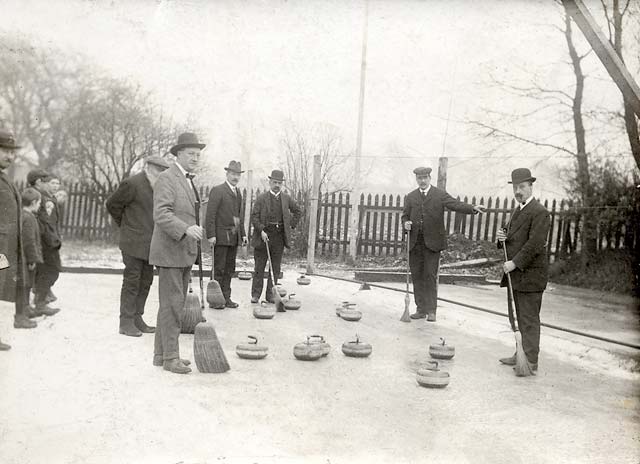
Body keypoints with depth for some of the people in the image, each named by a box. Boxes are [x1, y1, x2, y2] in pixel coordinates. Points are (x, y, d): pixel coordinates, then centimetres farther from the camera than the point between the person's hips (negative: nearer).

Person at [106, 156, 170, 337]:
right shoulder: (132, 184, -12)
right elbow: (112, 204, -5)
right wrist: (125, 225, 4)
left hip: (149, 243, 8)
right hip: (134, 242, -8)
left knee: (146, 282, 10)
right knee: (132, 282, -2)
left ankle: (137, 319, 20)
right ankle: (126, 322, 6)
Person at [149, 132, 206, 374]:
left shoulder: (188, 181, 19)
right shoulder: (166, 178, -10)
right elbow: (161, 214, -21)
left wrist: (196, 232, 23)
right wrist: (186, 229, -33)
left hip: (185, 253, 9)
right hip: (169, 252, -9)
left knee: (175, 304, 13)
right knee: (172, 305, -6)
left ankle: (162, 354, 22)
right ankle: (170, 357, 3)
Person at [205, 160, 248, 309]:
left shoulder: (238, 193, 16)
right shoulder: (217, 190, -7)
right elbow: (210, 214, -12)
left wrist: (243, 234, 15)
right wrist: (211, 235, -18)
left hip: (234, 237, 7)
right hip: (221, 236, -7)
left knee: (229, 269, 10)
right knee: (219, 269, -2)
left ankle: (226, 298, 16)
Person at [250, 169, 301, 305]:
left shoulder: (286, 198, 9)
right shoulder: (261, 198, 0)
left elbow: (297, 211, 22)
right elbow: (254, 216, -5)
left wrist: (291, 225, 11)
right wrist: (261, 231, -16)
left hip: (279, 238, 3)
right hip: (264, 235, -3)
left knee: (275, 268, 5)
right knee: (259, 267, 2)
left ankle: (271, 295, 12)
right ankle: (255, 295, 9)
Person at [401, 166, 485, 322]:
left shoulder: (440, 195, 3)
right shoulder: (410, 197, 14)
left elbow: (456, 205, -8)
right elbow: (405, 215, 17)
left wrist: (473, 208, -25)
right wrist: (406, 223, -6)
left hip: (432, 242, -4)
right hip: (414, 243, 4)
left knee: (430, 275, -5)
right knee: (417, 276, 7)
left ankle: (431, 310, 3)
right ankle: (421, 309, 16)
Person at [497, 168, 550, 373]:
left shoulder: (539, 212, -12)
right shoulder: (516, 211, 17)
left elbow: (535, 244, -20)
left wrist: (515, 263, -21)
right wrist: (502, 237, 1)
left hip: (530, 274, -9)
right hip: (516, 273, 9)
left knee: (530, 318, -4)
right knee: (521, 318, 15)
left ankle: (530, 360, 2)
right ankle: (522, 354, 24)